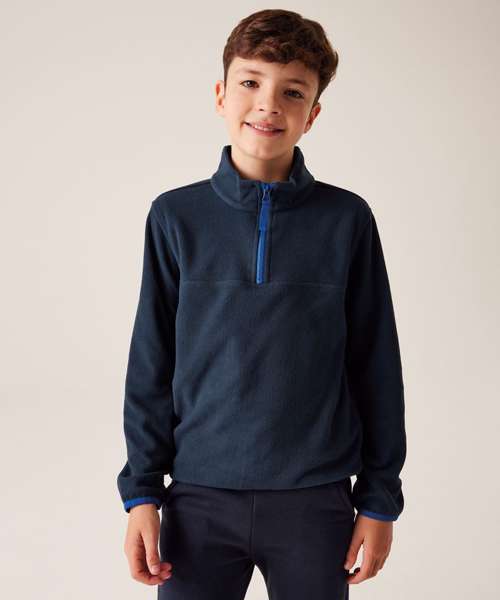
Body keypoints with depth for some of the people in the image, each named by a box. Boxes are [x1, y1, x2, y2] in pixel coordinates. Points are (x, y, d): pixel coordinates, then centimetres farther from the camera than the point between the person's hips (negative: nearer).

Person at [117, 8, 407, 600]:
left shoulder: (348, 220, -3)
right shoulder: (175, 216, -1)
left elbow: (375, 368, 1)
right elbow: (151, 367, 2)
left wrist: (380, 496, 2)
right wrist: (141, 490, 1)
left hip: (315, 500, 0)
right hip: (199, 496, 1)